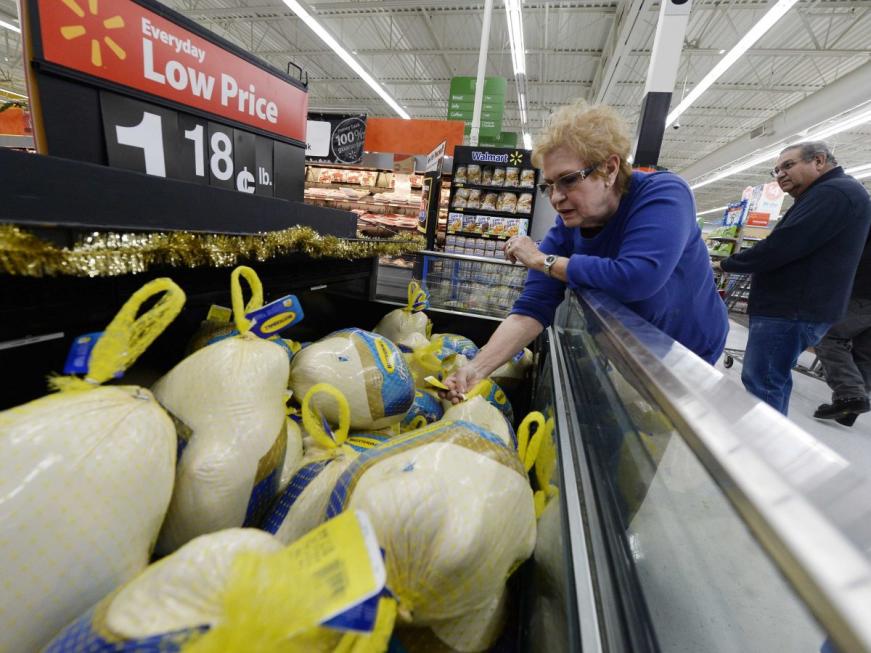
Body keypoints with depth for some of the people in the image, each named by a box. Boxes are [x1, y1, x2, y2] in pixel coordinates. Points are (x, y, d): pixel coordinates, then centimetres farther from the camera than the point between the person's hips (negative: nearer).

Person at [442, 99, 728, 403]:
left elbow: (636, 279, -43)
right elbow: (532, 308, -23)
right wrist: (477, 368, -37)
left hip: (688, 353, -3)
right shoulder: (565, 229, -15)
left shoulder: (663, 194, -26)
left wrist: (541, 260, -30)